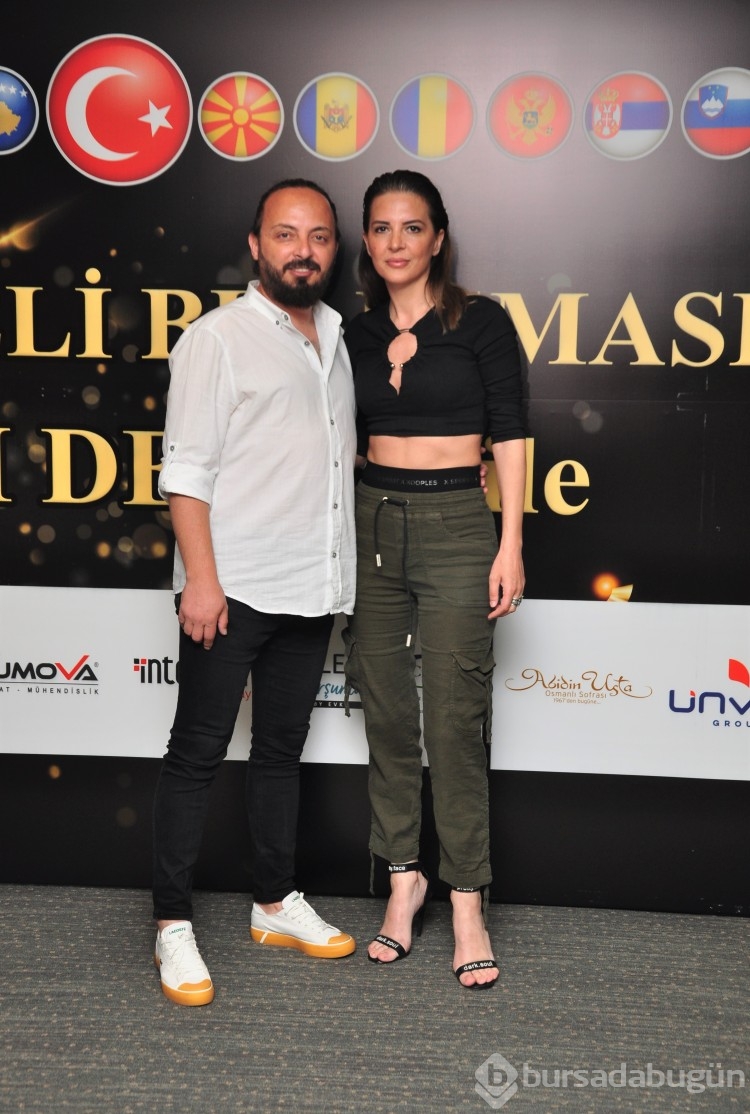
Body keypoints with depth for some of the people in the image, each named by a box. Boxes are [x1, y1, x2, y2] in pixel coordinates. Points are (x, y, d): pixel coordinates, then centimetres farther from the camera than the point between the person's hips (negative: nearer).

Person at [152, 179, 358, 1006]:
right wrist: (200, 579, -18)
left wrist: (340, 579, 15)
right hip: (233, 589, -6)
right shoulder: (218, 339, -4)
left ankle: (277, 905, 28)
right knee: (197, 753, 0)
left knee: (281, 750, 15)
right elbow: (186, 470, -10)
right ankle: (173, 927, 10)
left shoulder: (337, 341, 16)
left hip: (311, 590, 7)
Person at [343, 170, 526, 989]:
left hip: (456, 527, -4)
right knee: (387, 716, 8)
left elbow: (508, 436, -2)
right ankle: (403, 880, 22)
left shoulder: (479, 322, 0)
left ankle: (466, 904, 9)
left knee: (455, 722, -3)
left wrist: (510, 546, -8)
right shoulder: (356, 335, 11)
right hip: (371, 524, 4)